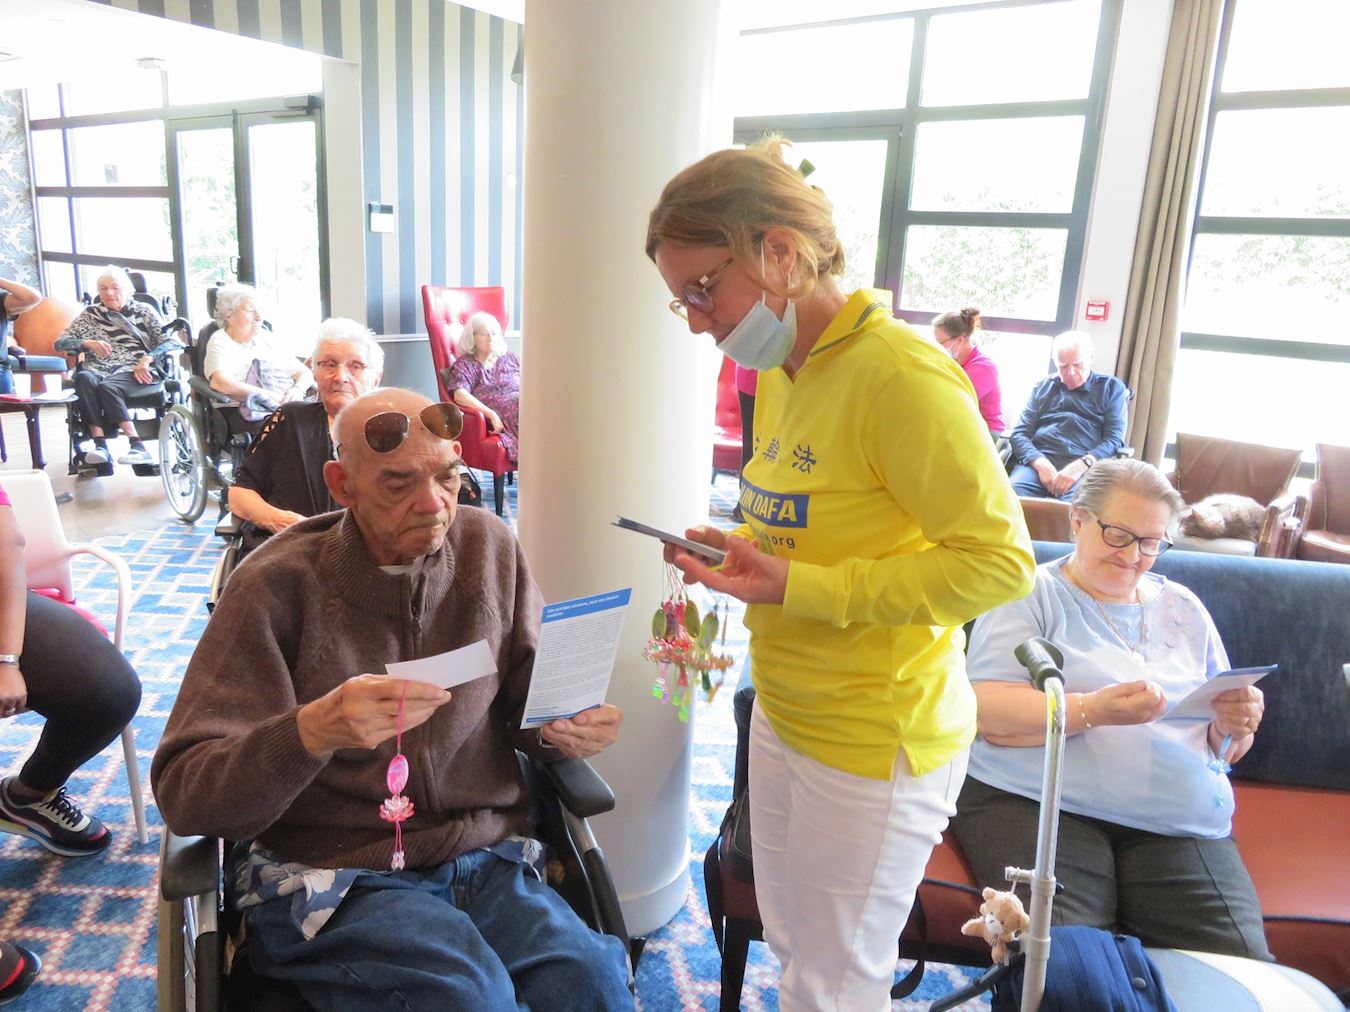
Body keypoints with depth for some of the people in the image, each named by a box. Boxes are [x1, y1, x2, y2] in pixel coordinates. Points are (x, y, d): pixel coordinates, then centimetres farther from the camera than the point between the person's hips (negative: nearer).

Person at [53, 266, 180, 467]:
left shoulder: (144, 311, 17)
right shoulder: (90, 314, 23)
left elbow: (170, 341, 5)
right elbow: (60, 342, 17)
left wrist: (147, 359, -12)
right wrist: (87, 343, -3)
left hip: (136, 373, -2)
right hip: (98, 370, 3)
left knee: (107, 386, -35)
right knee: (84, 378, -33)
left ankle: (138, 448, -43)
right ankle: (100, 444, -41)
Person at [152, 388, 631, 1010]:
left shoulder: (490, 547, 3)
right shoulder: (275, 586, -7)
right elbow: (183, 795, -10)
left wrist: (565, 727, -13)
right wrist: (311, 731, -30)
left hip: (486, 861, 3)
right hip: (332, 880, -2)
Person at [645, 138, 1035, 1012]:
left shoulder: (903, 374, -22)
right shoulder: (779, 374, 6)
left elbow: (1000, 562, -22)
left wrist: (799, 589, -25)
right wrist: (743, 553, 0)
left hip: (875, 738, -8)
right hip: (786, 713, 8)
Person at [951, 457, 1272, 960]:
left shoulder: (1184, 609, 20)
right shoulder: (1033, 595, 4)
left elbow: (1224, 747, 23)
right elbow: (988, 713, -9)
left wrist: (1235, 723, -1)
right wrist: (1094, 709, -21)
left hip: (1179, 821, 5)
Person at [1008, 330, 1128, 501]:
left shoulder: (1111, 388, 17)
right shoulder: (1043, 387, 23)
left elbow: (1115, 438, 5)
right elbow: (1020, 433, 13)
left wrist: (1082, 465, -15)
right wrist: (1040, 464, -9)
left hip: (1085, 469, -2)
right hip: (1039, 463, 2)